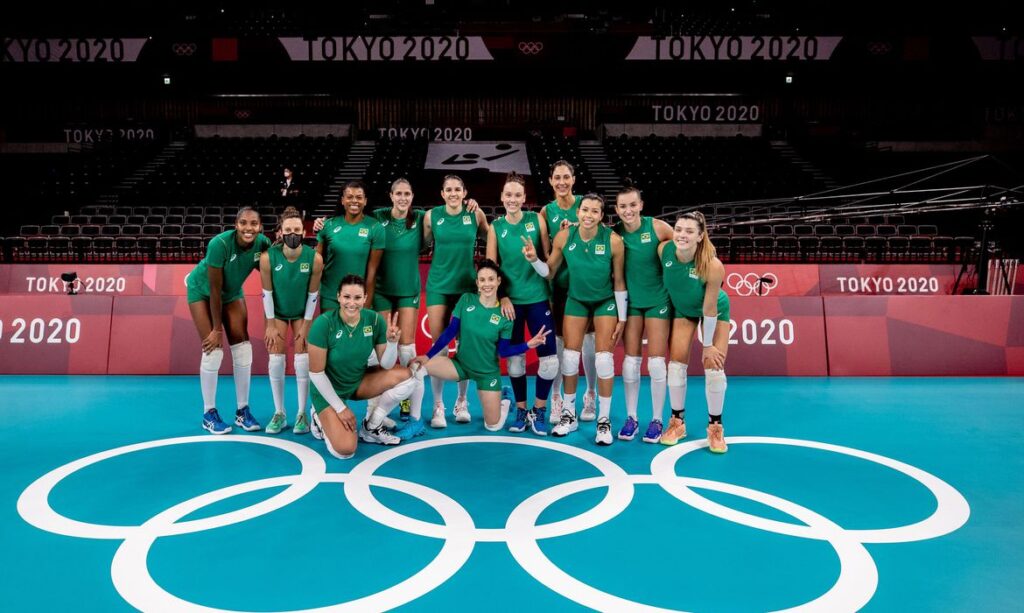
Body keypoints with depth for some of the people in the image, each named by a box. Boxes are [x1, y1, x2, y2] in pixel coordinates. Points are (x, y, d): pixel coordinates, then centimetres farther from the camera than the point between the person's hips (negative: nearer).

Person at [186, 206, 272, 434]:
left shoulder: (263, 244, -23)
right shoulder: (220, 243, -34)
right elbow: (215, 290, -28)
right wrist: (216, 329, -22)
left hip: (232, 292, 4)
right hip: (202, 290, -4)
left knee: (242, 348, -2)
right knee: (212, 350, -10)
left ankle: (242, 411, 11)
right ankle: (209, 414, 5)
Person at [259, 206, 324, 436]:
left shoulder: (315, 258, -27)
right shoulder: (268, 257, -27)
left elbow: (313, 294, -15)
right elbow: (267, 292, -15)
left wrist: (306, 324, -10)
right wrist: (270, 324, -10)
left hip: (302, 312, 0)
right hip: (277, 312, 0)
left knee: (302, 360, -4)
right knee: (276, 360, -3)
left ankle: (302, 414, 9)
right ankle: (279, 414, 11)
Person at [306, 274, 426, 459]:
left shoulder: (375, 320, -14)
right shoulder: (323, 323, -25)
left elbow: (386, 365, -7)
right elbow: (316, 373, -18)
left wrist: (392, 342, -27)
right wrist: (340, 408, -15)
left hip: (360, 381, 5)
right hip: (328, 389, -4)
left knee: (407, 376, -17)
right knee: (345, 450, -23)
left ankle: (371, 427, 2)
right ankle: (322, 421, 12)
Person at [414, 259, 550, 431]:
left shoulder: (505, 314, -12)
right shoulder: (466, 300, -10)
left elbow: (503, 351, -9)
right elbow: (449, 333, -6)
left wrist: (529, 344, -22)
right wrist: (428, 355, -11)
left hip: (488, 372, -1)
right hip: (461, 364, 1)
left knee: (493, 426, 2)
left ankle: (505, 397, 37)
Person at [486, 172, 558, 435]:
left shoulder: (537, 220, -1)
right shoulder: (495, 227, 1)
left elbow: (549, 257, 4)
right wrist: (502, 297, -6)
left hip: (538, 297, 0)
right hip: (510, 300, 1)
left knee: (549, 359, -4)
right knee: (514, 358, 6)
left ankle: (538, 411, 15)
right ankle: (521, 411, 23)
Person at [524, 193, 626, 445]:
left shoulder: (613, 240, -21)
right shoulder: (564, 237, -16)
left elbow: (619, 280, -12)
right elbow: (549, 272, -4)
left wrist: (622, 318, -9)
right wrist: (534, 260, -25)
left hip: (606, 301, -2)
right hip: (576, 300, 2)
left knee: (604, 359, -8)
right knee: (570, 357, 1)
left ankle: (604, 420, 6)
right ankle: (569, 414, 18)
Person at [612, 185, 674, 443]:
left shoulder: (657, 227, -14)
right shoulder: (614, 234, -8)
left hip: (658, 300, -2)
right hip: (630, 302, 2)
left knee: (656, 362, 0)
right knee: (630, 362, 5)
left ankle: (656, 420, 15)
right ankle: (631, 418, 20)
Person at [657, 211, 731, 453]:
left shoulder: (713, 266, -38)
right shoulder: (664, 249, -28)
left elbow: (709, 310, -28)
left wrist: (708, 344, -17)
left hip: (716, 311, -3)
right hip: (682, 309, 3)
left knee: (714, 368, -6)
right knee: (676, 364, -1)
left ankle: (715, 427, 11)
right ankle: (677, 422, 15)